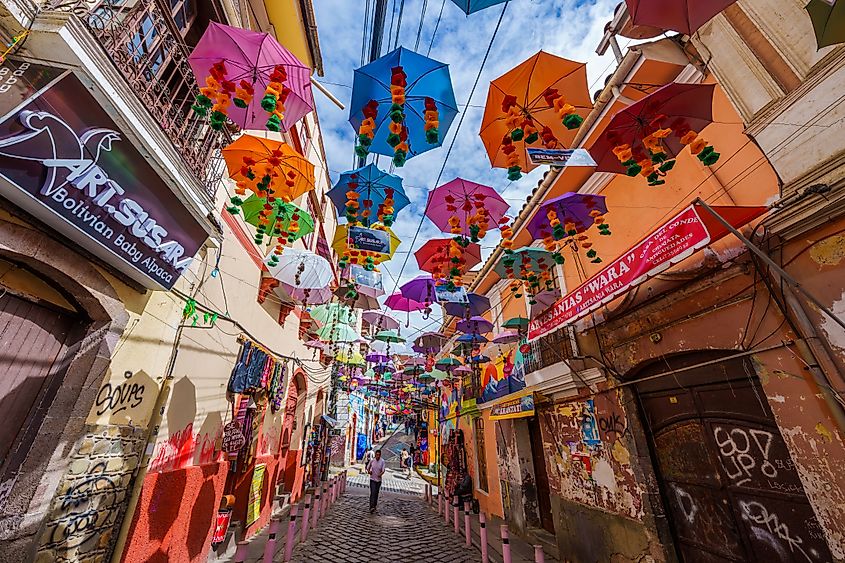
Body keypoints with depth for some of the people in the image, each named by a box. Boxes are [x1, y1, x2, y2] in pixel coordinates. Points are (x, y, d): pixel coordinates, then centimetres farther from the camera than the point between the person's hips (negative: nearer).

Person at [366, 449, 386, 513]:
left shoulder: (382, 461, -11)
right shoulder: (372, 460, -8)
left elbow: (383, 470, -16)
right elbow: (368, 467, 7)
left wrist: (380, 474, -36)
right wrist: (368, 471, -14)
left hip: (379, 480, 1)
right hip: (372, 479, -1)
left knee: (376, 493, 13)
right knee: (373, 493, -14)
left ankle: (374, 506, 31)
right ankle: (371, 507, -15)